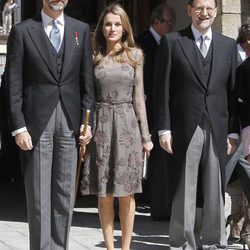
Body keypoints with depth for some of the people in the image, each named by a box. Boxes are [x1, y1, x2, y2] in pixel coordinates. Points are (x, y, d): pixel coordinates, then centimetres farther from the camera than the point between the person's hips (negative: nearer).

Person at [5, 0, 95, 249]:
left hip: (70, 123, 3)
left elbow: (87, 79, 10)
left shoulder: (81, 30, 10)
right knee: (38, 196, -1)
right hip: (37, 123, -3)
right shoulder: (22, 31, 1)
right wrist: (18, 127, -9)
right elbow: (13, 84, -2)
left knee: (65, 194, 7)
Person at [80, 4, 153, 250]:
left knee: (126, 193, 1)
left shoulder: (135, 55, 7)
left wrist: (145, 135, 3)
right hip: (100, 124, 0)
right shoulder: (93, 56, 6)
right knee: (104, 194, 2)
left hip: (127, 123, 0)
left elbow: (138, 96, 7)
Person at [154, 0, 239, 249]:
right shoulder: (172, 42, 3)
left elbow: (232, 90, 9)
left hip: (217, 129, 3)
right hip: (185, 128, -3)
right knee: (184, 191, 0)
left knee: (215, 191, 7)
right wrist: (164, 129, -5)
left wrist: (233, 132, 5)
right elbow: (162, 89, 0)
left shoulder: (228, 45, 11)